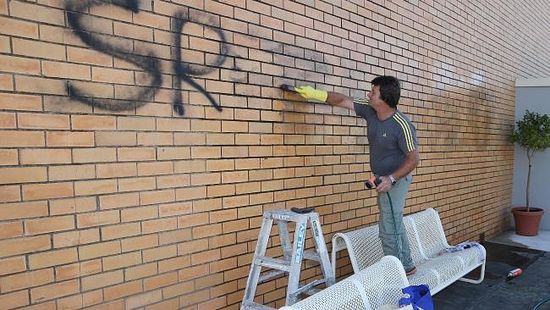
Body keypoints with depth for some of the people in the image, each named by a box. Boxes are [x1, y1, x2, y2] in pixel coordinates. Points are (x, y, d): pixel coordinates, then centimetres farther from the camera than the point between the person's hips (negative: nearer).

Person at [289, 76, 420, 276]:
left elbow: (413, 159, -20)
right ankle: (406, 266, 35)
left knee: (388, 229, -5)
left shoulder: (402, 126, -25)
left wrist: (391, 179, -29)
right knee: (394, 225, 19)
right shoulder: (369, 110, -6)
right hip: (384, 178, 8)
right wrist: (315, 93, 0)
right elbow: (343, 100, 3)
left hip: (396, 179, -8)